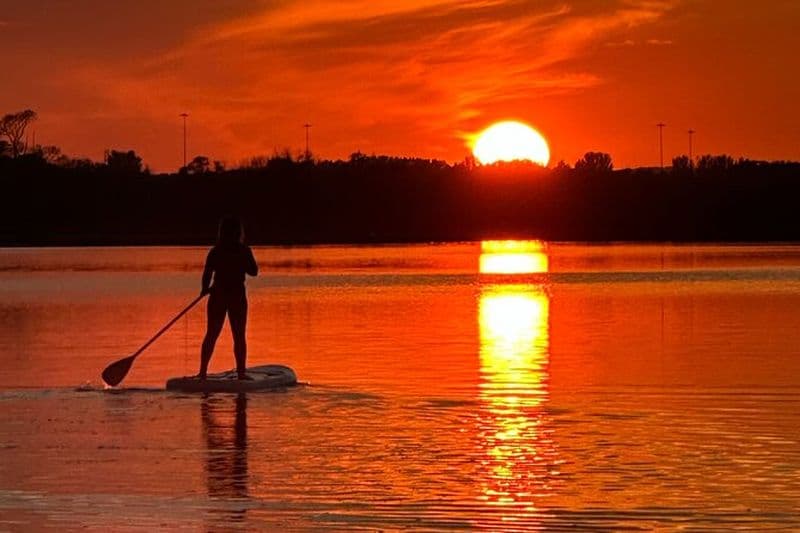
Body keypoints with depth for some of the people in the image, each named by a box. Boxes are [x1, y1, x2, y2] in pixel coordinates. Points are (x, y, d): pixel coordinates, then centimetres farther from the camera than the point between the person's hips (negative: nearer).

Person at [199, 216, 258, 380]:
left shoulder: (215, 252, -4)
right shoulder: (244, 251, -7)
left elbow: (207, 274, -6)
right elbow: (253, 271, 2)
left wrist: (205, 289, 11)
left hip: (218, 296, 1)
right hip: (237, 297, -1)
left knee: (211, 335, 8)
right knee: (239, 336, 6)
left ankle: (203, 371, 5)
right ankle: (241, 372, 3)